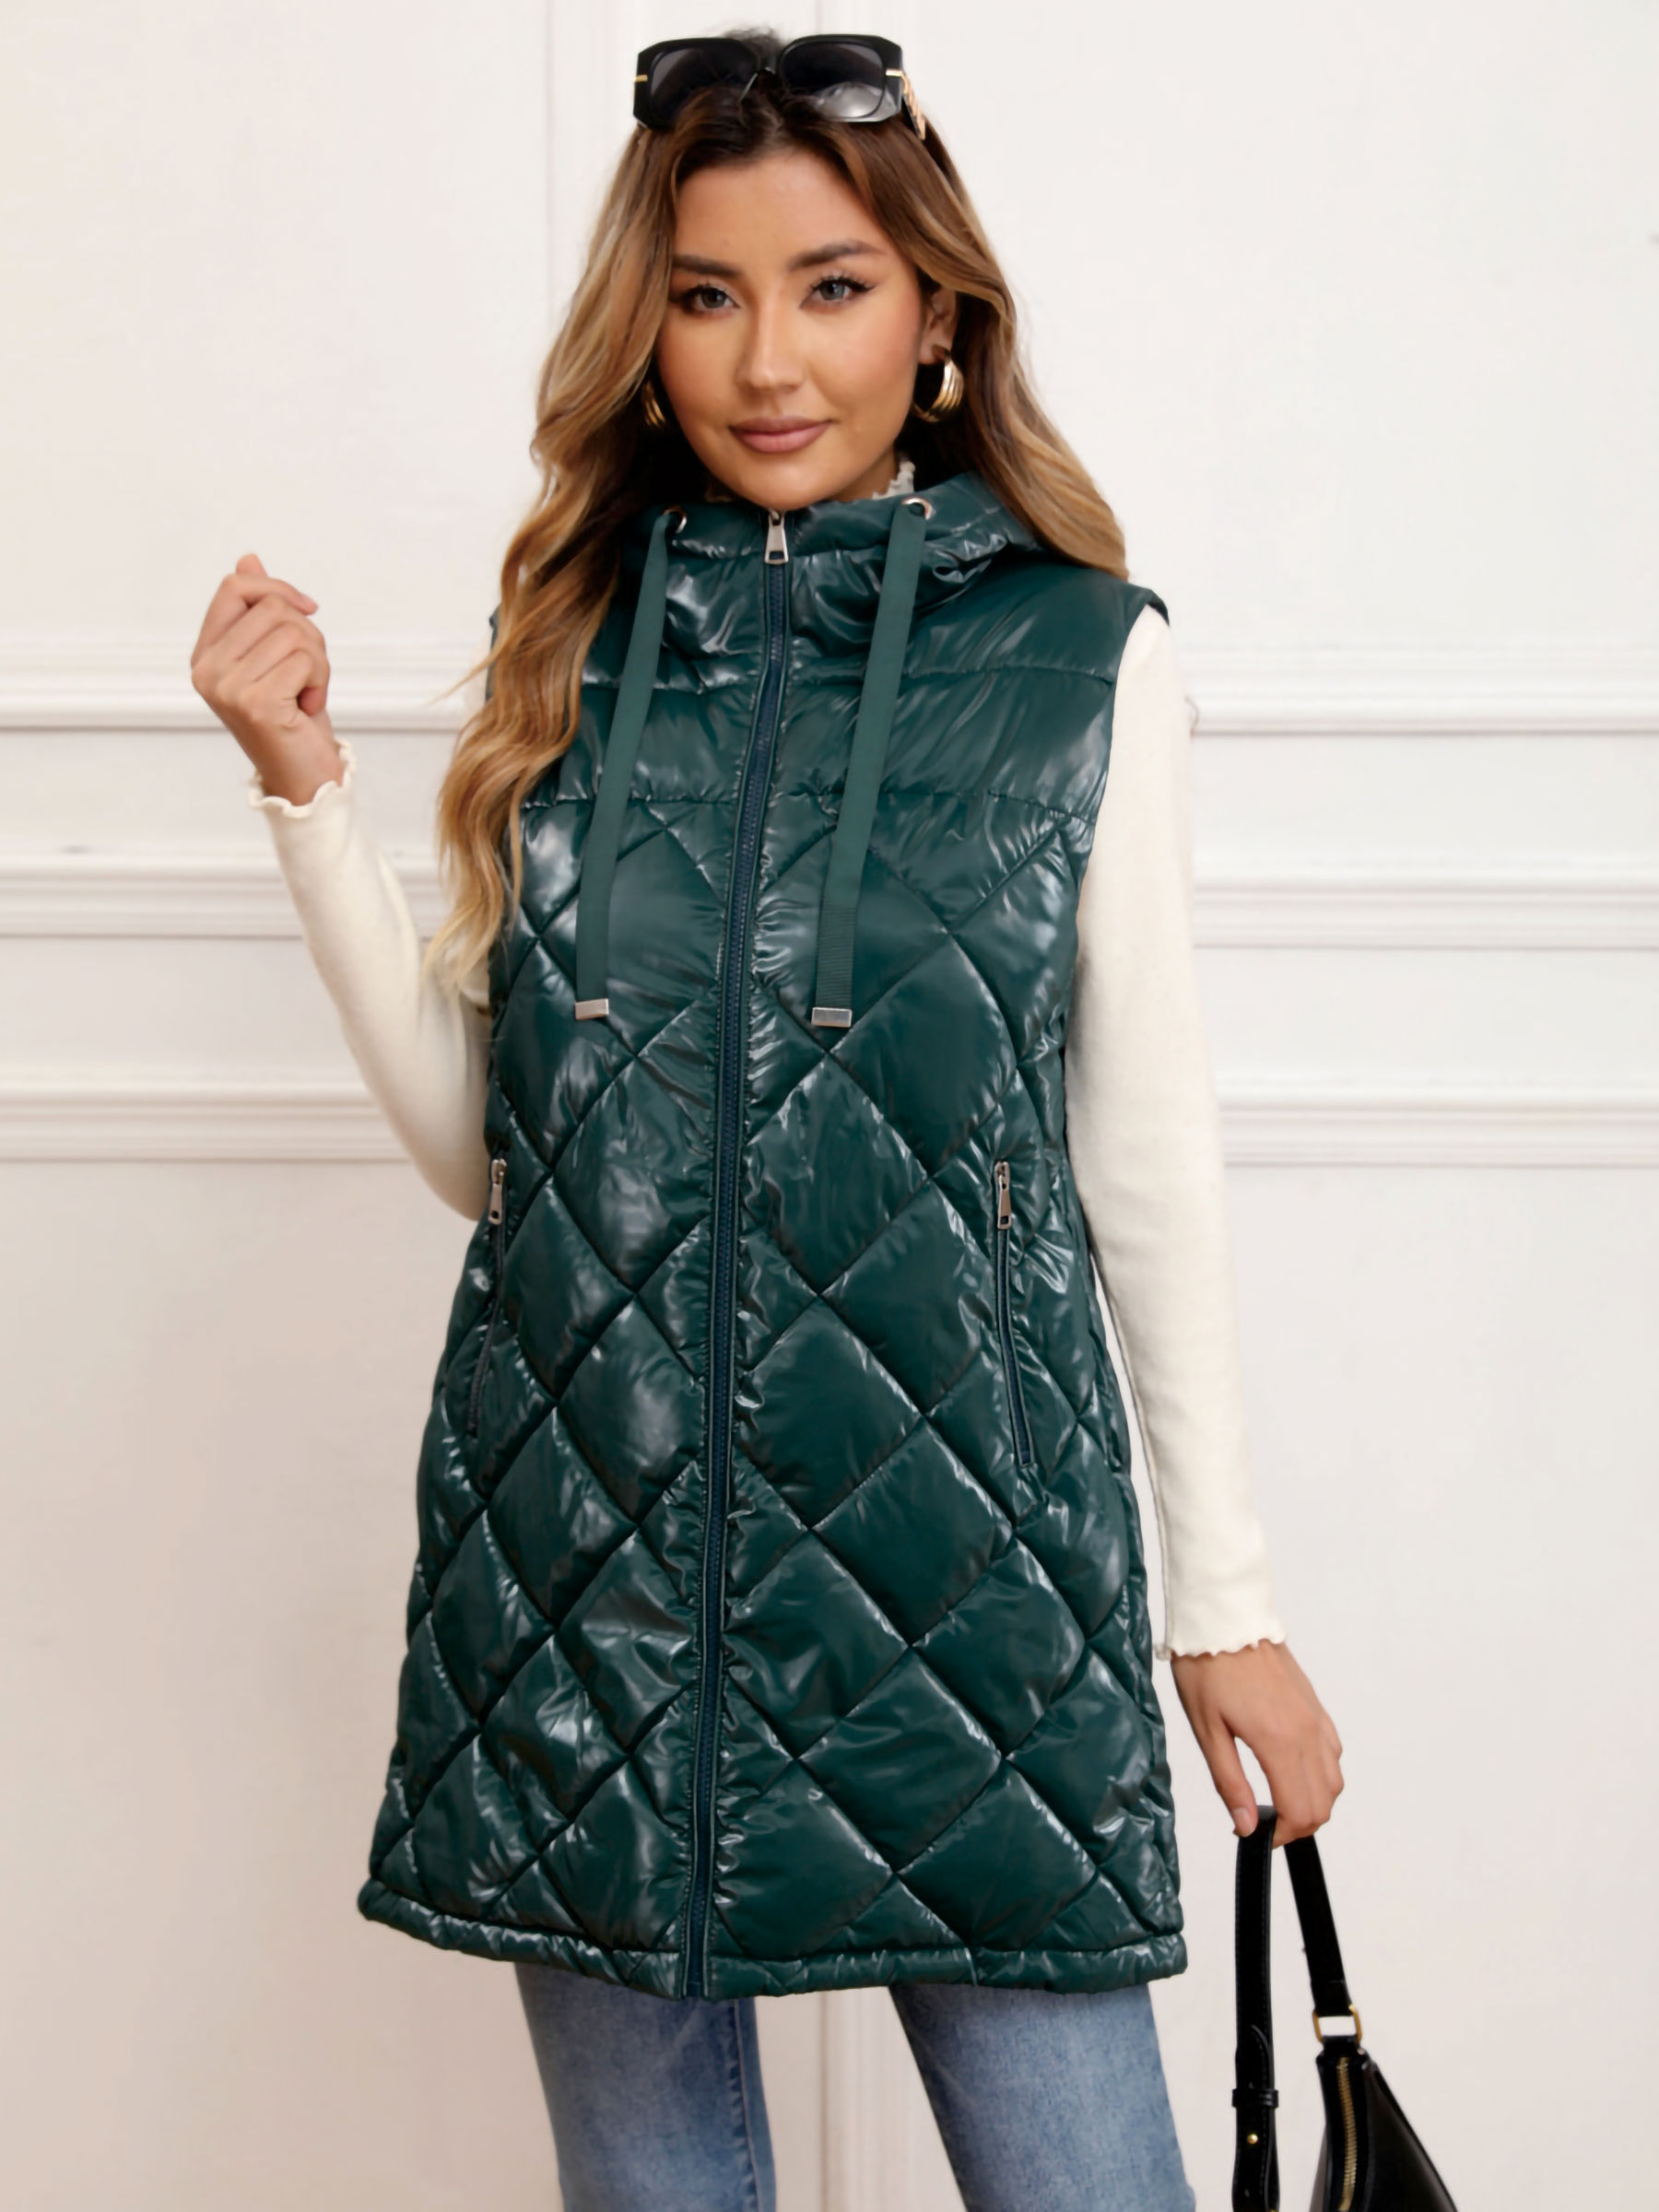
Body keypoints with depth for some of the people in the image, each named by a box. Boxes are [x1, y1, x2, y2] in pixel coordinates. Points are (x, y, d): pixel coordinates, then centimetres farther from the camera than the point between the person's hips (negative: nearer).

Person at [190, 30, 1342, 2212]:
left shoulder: (1084, 660, 0)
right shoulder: (578, 653, 8)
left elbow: (1145, 1152, 3)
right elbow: (475, 1137, 8)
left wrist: (1228, 1597, 4)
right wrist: (308, 790, -1)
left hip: (958, 1539, -2)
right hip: (588, 1539, 3)